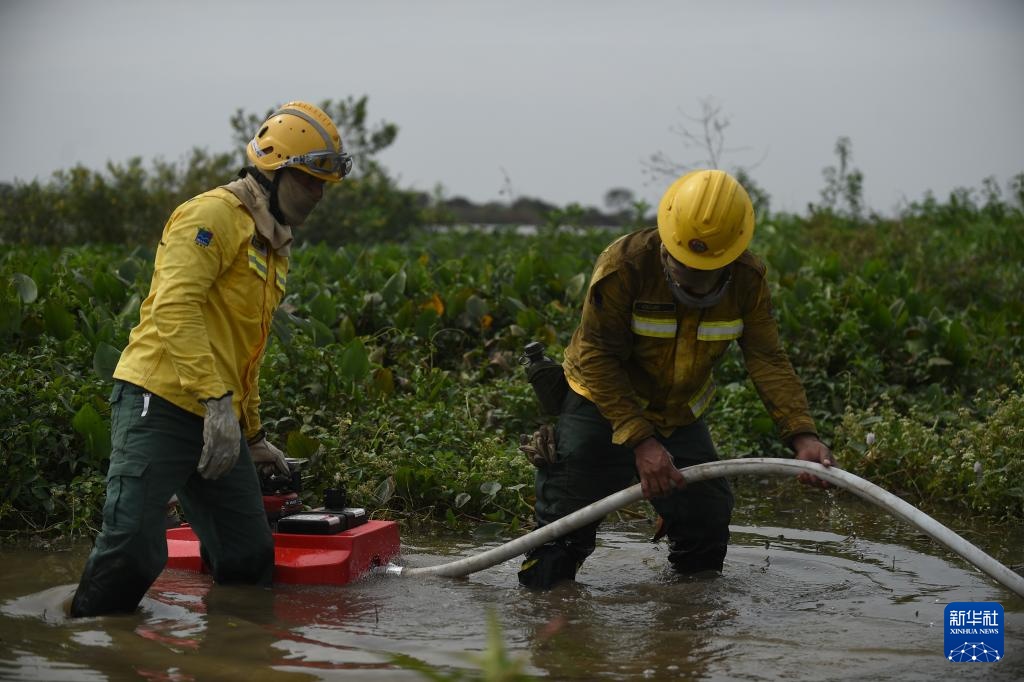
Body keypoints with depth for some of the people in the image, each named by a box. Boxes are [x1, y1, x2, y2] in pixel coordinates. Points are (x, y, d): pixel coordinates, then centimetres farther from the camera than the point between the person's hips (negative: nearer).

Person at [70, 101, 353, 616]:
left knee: (249, 557, 7)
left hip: (218, 418, 9)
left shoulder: (272, 247, 23)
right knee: (132, 550, -14)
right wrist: (217, 400, -27)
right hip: (160, 404, -9)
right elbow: (174, 308, -21)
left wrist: (253, 435, 34)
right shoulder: (214, 215, -8)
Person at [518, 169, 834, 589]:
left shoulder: (748, 279, -14)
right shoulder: (624, 264, -27)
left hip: (681, 418, 4)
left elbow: (768, 360, -16)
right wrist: (641, 441, -34)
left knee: (708, 523, 10)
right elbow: (598, 358, -26)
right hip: (602, 407, -4)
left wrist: (802, 435, -32)